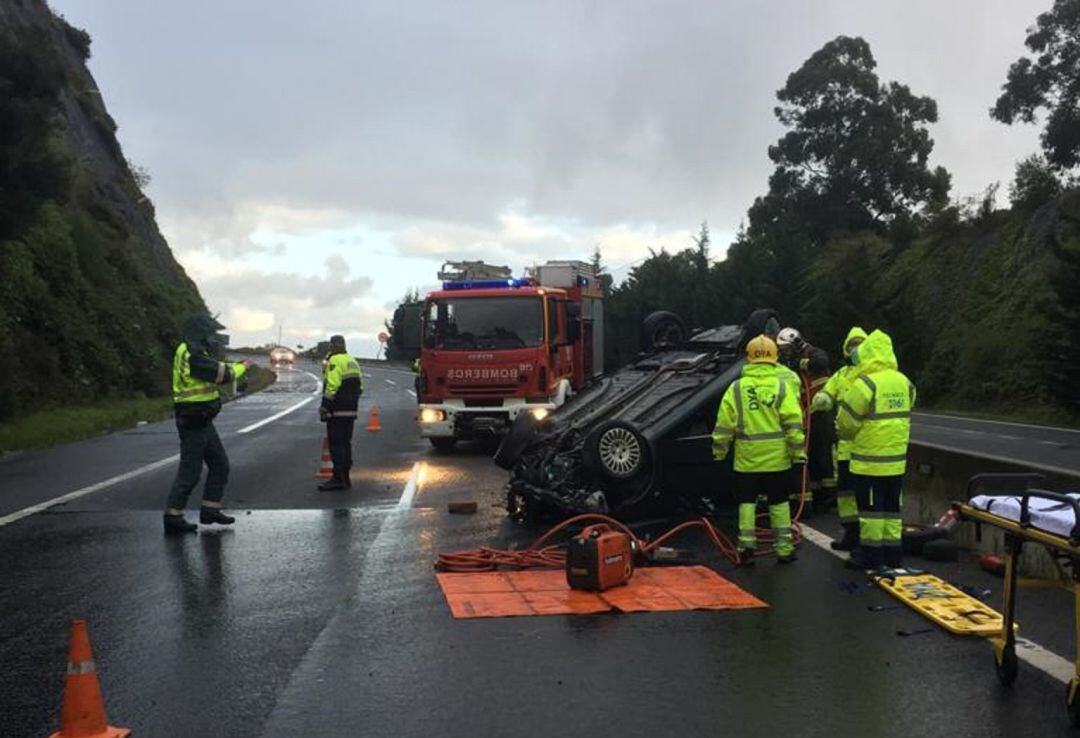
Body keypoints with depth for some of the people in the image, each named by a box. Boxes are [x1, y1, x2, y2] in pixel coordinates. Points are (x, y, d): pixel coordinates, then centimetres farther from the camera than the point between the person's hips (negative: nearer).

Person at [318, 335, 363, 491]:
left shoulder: (335, 361, -10)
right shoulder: (353, 362, 18)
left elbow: (332, 386, -19)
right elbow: (360, 386, 17)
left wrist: (324, 406, -16)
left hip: (337, 410, -9)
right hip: (351, 410, 9)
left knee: (336, 443, -7)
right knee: (346, 443, 13)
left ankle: (338, 478, -9)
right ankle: (345, 478, 16)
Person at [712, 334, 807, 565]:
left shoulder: (737, 388, -3)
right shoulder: (782, 385, -4)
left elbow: (724, 424, -1)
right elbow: (793, 423, -8)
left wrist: (719, 451, 9)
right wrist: (798, 452, -3)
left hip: (747, 459, 0)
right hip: (777, 459, 0)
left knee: (747, 502, 10)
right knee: (779, 503, 11)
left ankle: (747, 546, 5)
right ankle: (784, 548, 16)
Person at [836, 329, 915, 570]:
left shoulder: (865, 384, -17)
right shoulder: (904, 383, 5)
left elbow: (847, 422, -10)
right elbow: (903, 416, 13)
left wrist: (845, 434, 11)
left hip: (869, 460, -7)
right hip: (896, 458, 7)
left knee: (871, 507, 3)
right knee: (891, 505, 15)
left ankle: (871, 553, 10)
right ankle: (892, 552, 21)